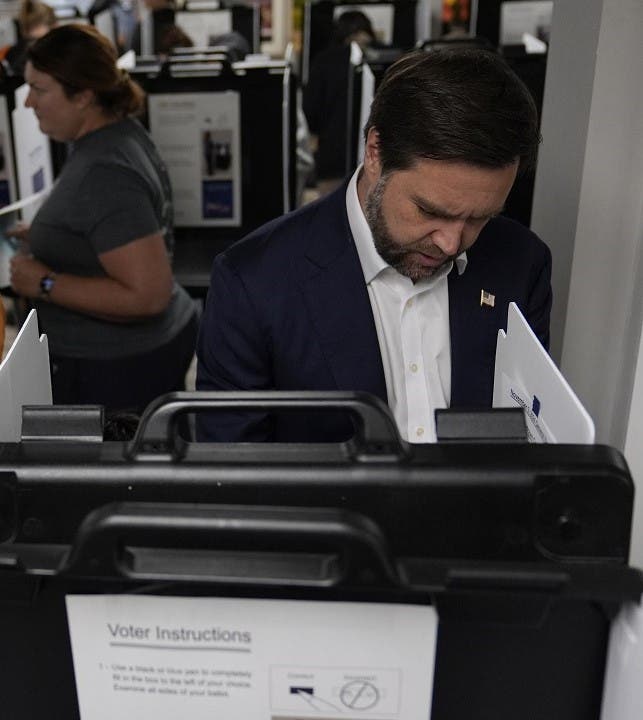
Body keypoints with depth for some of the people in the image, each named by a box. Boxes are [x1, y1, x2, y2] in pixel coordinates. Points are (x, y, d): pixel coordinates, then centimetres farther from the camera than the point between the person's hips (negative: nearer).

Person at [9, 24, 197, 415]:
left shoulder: (104, 173, -26)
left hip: (115, 370, -10)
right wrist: (46, 236, 11)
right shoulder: (121, 131, 3)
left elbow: (146, 295, -30)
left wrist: (44, 283, -22)